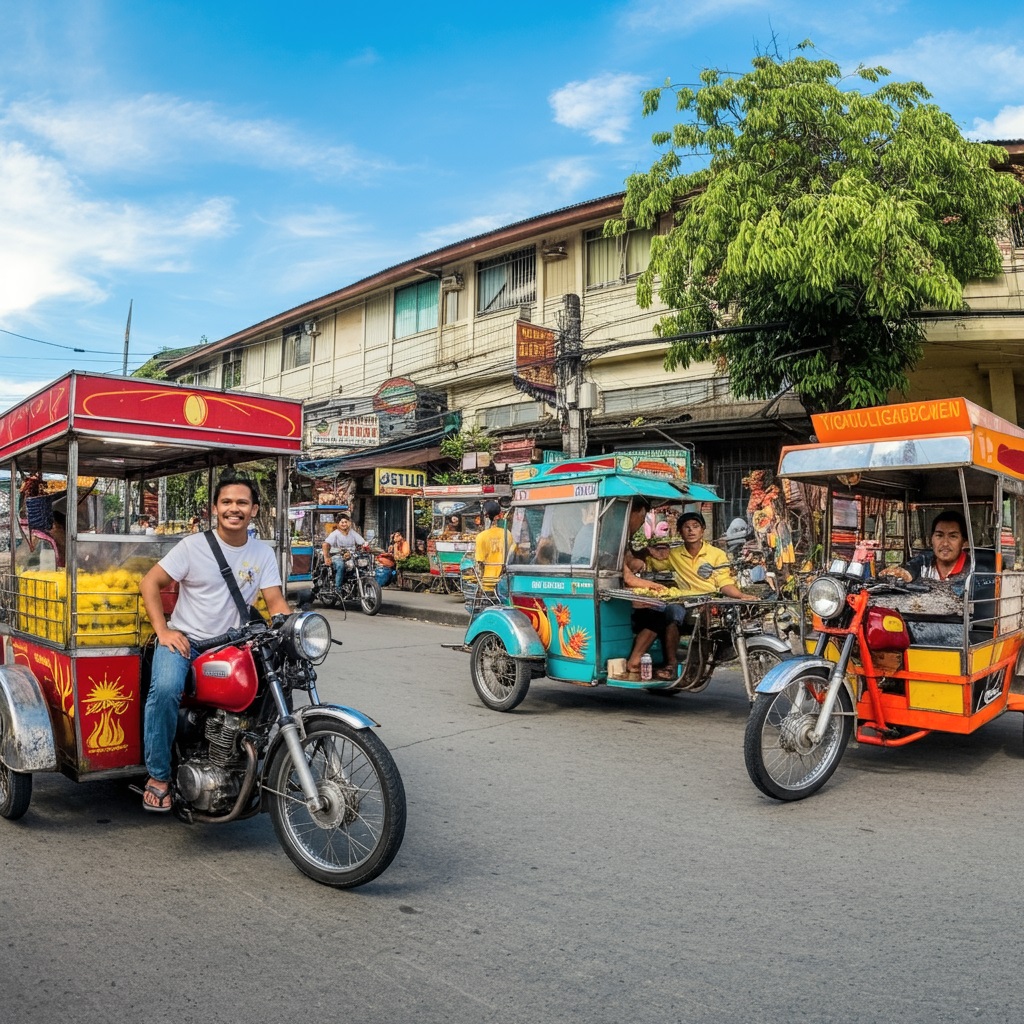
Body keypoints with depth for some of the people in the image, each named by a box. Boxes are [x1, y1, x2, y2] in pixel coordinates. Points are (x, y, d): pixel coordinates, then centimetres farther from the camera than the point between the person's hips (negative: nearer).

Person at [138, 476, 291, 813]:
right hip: (184, 639, -3)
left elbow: (275, 601, 1)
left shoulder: (263, 553, 5)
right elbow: (149, 583, -2)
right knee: (165, 688, -32)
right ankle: (159, 775, -12)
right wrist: (163, 631, -12)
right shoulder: (193, 545, -4)